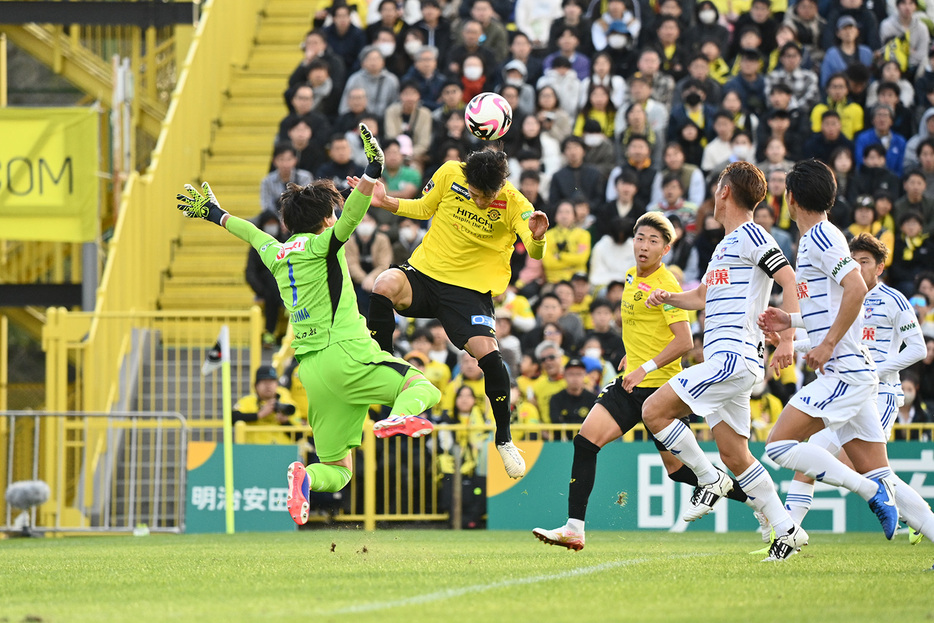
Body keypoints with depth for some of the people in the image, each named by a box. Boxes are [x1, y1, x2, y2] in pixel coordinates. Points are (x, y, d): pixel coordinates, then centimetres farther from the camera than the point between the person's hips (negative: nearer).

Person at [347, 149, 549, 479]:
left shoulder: (513, 203, -13)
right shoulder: (449, 174, -6)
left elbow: (534, 251, -24)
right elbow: (424, 208, 13)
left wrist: (536, 238, -47)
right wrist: (385, 202, 0)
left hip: (471, 290, -2)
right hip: (425, 271, 2)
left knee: (488, 353, -21)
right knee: (386, 284, -31)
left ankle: (504, 439, 1)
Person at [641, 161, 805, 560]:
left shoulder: (750, 236, -6)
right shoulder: (726, 244, 24)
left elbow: (789, 280, -16)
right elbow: (702, 296, 38)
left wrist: (786, 339, -25)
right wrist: (668, 298, 21)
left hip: (733, 357, -10)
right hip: (723, 360, 10)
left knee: (654, 411, -13)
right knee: (734, 455, 7)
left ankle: (710, 480, -4)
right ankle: (785, 529, 6)